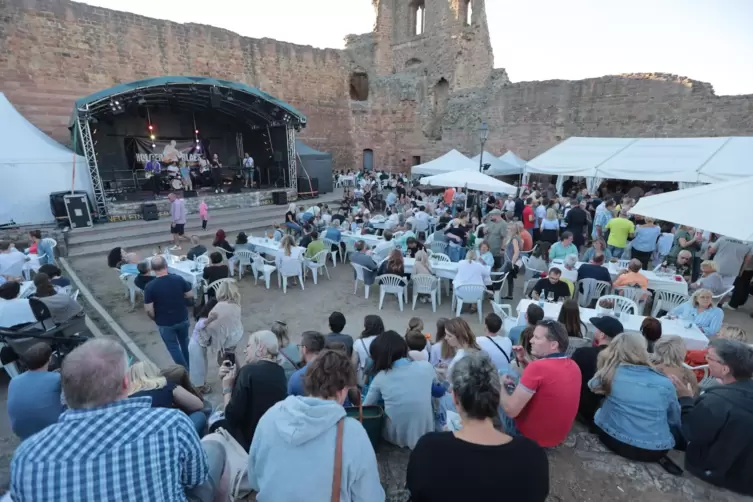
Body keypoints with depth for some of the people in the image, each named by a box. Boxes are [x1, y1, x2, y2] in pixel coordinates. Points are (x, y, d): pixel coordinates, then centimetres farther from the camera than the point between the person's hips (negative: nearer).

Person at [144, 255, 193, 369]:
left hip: (165, 323, -3)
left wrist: (155, 319, 3)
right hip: (183, 319, 3)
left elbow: (149, 309, -16)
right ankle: (190, 366, 41)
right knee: (184, 341, 26)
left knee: (173, 346, 17)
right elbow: (190, 294, -3)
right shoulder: (178, 279, -14)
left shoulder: (150, 286, -19)